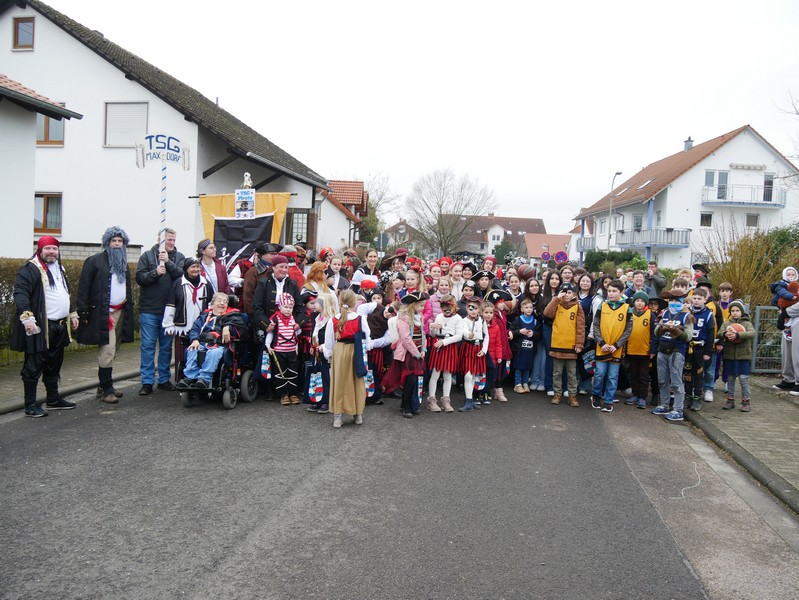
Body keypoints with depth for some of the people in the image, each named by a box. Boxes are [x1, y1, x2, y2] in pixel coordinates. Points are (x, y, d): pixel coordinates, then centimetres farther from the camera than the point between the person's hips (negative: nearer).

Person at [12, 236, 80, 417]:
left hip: (60, 326, 9)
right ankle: (30, 405, 7)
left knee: (54, 365, 17)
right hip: (40, 327, -9)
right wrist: (27, 317, -30)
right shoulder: (30, 269, -11)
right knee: (34, 367, -1)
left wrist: (72, 314, 25)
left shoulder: (59, 269, 18)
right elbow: (20, 293, -20)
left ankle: (54, 399, 28)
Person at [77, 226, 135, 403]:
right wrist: (83, 313, -13)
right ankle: (106, 390, -6)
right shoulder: (94, 261, -3)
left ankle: (105, 387, 18)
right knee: (107, 351, -11)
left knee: (111, 352, 10)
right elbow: (83, 288, -7)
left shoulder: (124, 264, 19)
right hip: (102, 314, -7)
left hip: (120, 312, 7)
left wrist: (128, 311, 17)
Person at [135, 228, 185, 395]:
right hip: (149, 309, -2)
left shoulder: (179, 257, 7)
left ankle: (164, 379, 20)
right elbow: (139, 277, -5)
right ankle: (147, 382, 7)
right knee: (148, 345, 1)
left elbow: (182, 275, -9)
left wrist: (168, 263, -21)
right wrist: (155, 272, -19)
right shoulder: (147, 256, 3)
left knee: (166, 346, 10)